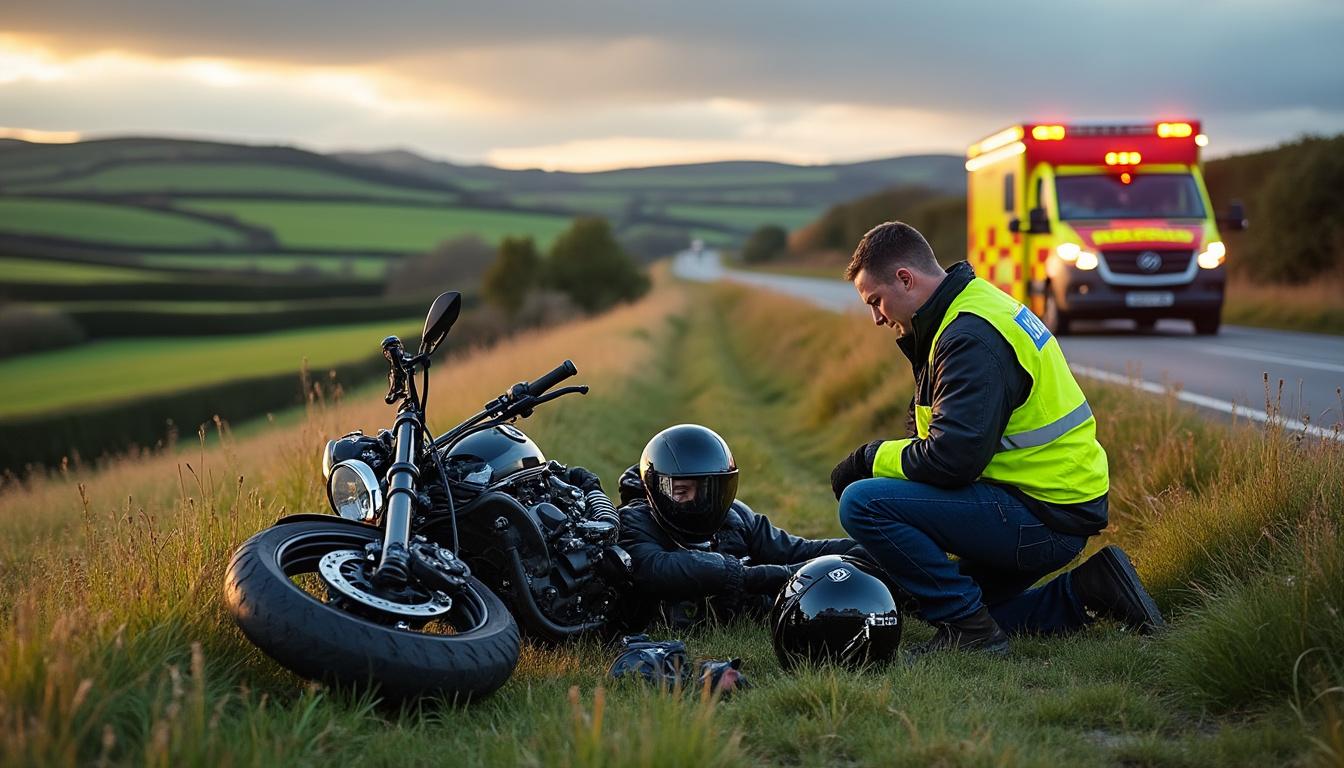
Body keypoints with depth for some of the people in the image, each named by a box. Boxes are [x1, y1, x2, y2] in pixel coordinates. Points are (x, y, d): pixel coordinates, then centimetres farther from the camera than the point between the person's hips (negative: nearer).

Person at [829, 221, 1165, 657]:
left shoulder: (970, 339, -20)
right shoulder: (971, 312, 13)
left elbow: (953, 458, -28)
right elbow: (931, 430, 19)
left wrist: (871, 459, -13)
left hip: (1046, 517, -11)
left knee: (863, 503, -20)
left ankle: (969, 631, -13)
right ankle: (1087, 589, 15)